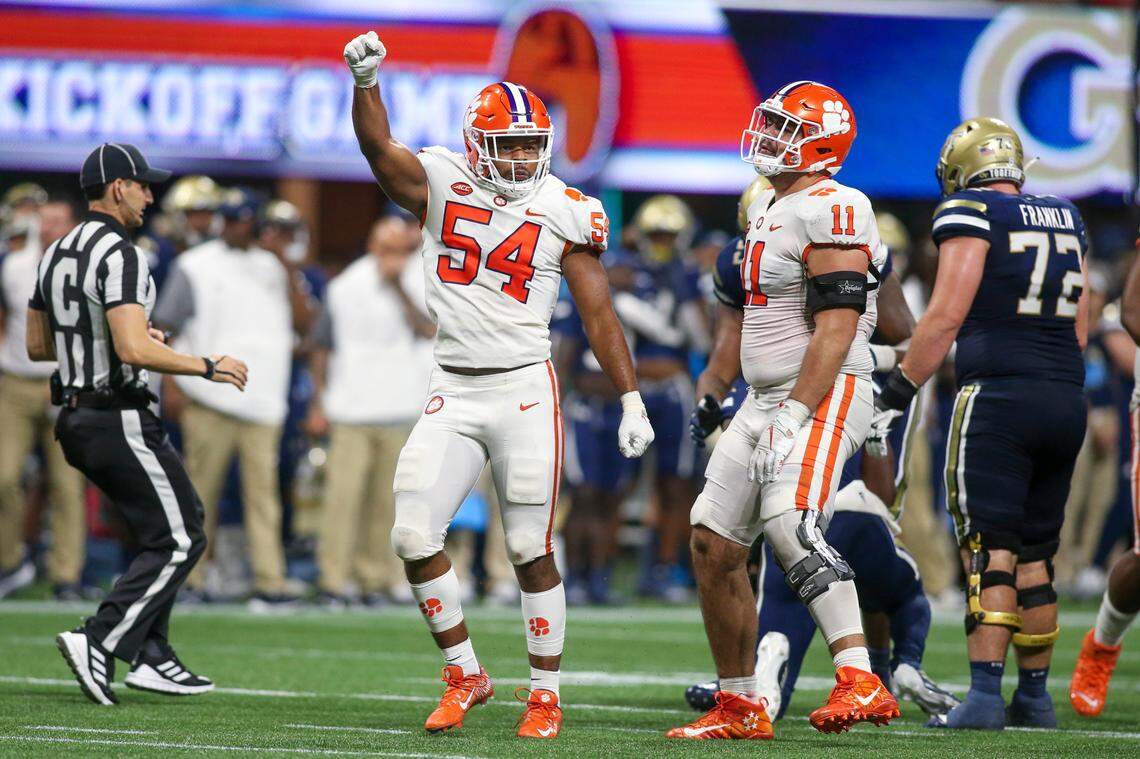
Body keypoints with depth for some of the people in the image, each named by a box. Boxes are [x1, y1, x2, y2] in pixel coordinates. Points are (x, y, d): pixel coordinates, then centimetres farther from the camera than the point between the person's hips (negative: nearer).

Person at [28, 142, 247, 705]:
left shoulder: (56, 255, 12)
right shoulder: (119, 256, -16)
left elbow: (37, 346, 19)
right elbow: (134, 352, -25)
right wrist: (208, 368, -14)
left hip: (76, 422, 9)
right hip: (119, 421, -9)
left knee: (167, 531, 18)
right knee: (177, 541, -4)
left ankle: (152, 657, 14)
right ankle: (99, 645, -13)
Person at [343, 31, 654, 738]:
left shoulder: (567, 214, 0)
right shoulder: (441, 185, 3)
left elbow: (600, 315, 4)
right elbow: (378, 147, -14)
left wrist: (632, 401, 2)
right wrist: (365, 81, -32)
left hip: (526, 389, -2)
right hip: (453, 393, 2)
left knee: (531, 551, -1)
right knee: (415, 535, -6)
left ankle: (546, 694, 10)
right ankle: (464, 673, 11)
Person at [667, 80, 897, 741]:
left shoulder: (832, 212, -14)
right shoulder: (769, 208, 17)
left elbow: (836, 329, -21)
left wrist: (795, 417, -26)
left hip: (823, 396, -10)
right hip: (767, 400, 10)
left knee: (790, 524, -29)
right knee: (714, 544, 8)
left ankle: (861, 681, -33)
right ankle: (740, 707, 17)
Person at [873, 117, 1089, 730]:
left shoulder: (970, 213, -4)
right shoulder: (1065, 220, 16)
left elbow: (946, 317, -11)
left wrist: (897, 392, -5)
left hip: (997, 397, -6)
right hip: (1067, 398, 6)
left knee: (990, 552, -8)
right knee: (1034, 558, 13)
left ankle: (984, 695, -15)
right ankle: (1034, 696, 16)